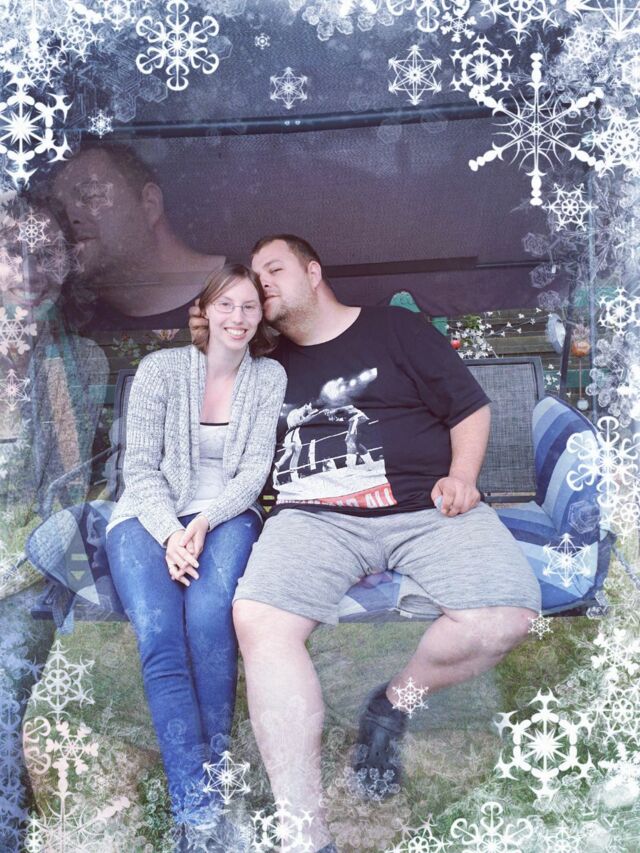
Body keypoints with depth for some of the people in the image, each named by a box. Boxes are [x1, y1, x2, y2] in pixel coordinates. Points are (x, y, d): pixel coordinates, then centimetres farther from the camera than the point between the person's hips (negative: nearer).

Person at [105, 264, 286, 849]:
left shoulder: (270, 378, 5)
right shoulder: (161, 368, 0)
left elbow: (253, 471, 0)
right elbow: (140, 467, -2)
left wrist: (205, 520, -16)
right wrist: (170, 532, -18)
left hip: (227, 515, 1)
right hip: (150, 516, 0)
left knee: (210, 616, -32)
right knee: (160, 635, -28)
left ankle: (213, 761, -14)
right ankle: (196, 806, -23)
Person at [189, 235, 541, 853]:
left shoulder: (397, 328, 14)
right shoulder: (271, 364, 23)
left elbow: (470, 407, 13)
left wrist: (461, 475, -5)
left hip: (425, 507, -1)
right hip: (316, 516, 1)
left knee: (508, 614, -26)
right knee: (258, 619, -29)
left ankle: (392, 704, 1)